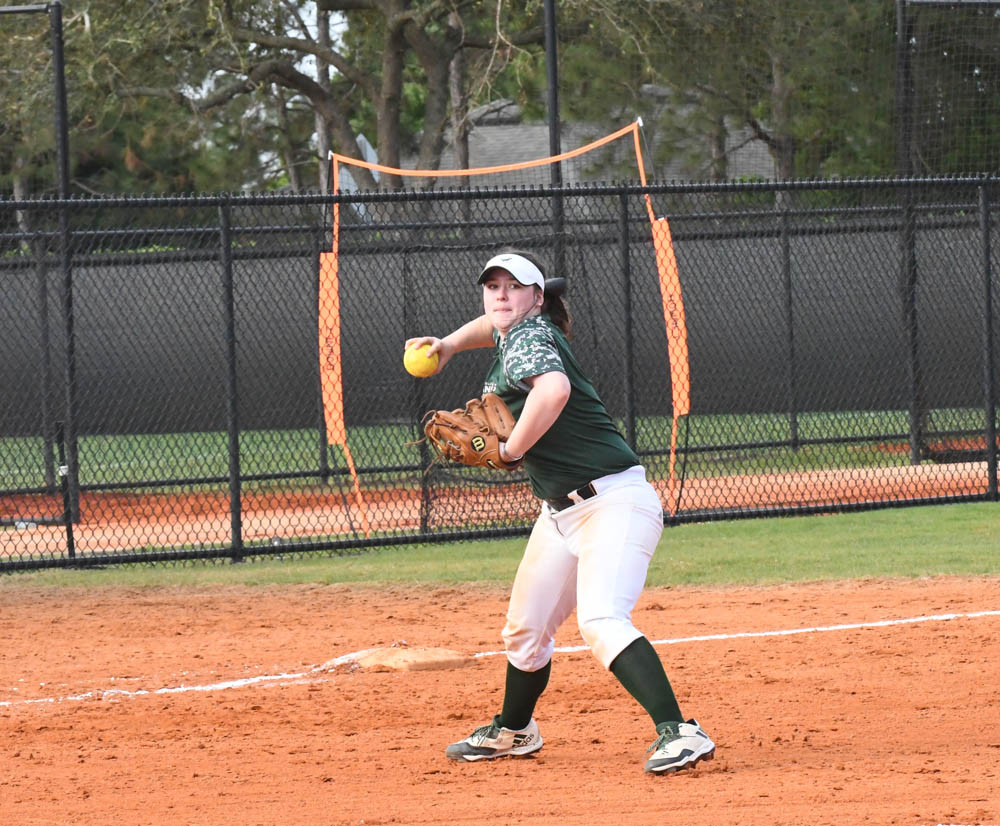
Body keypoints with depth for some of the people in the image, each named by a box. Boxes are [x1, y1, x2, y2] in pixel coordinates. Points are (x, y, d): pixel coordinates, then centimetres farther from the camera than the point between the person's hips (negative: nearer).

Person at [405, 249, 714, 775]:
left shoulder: (528, 339, -15)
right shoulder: (513, 333, 13)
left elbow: (555, 388, -38)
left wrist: (512, 449, -25)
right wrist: (449, 345, 26)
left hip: (613, 504, -10)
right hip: (561, 512, 10)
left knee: (601, 622, -29)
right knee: (524, 629, 19)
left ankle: (678, 732, -37)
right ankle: (512, 731, 42)